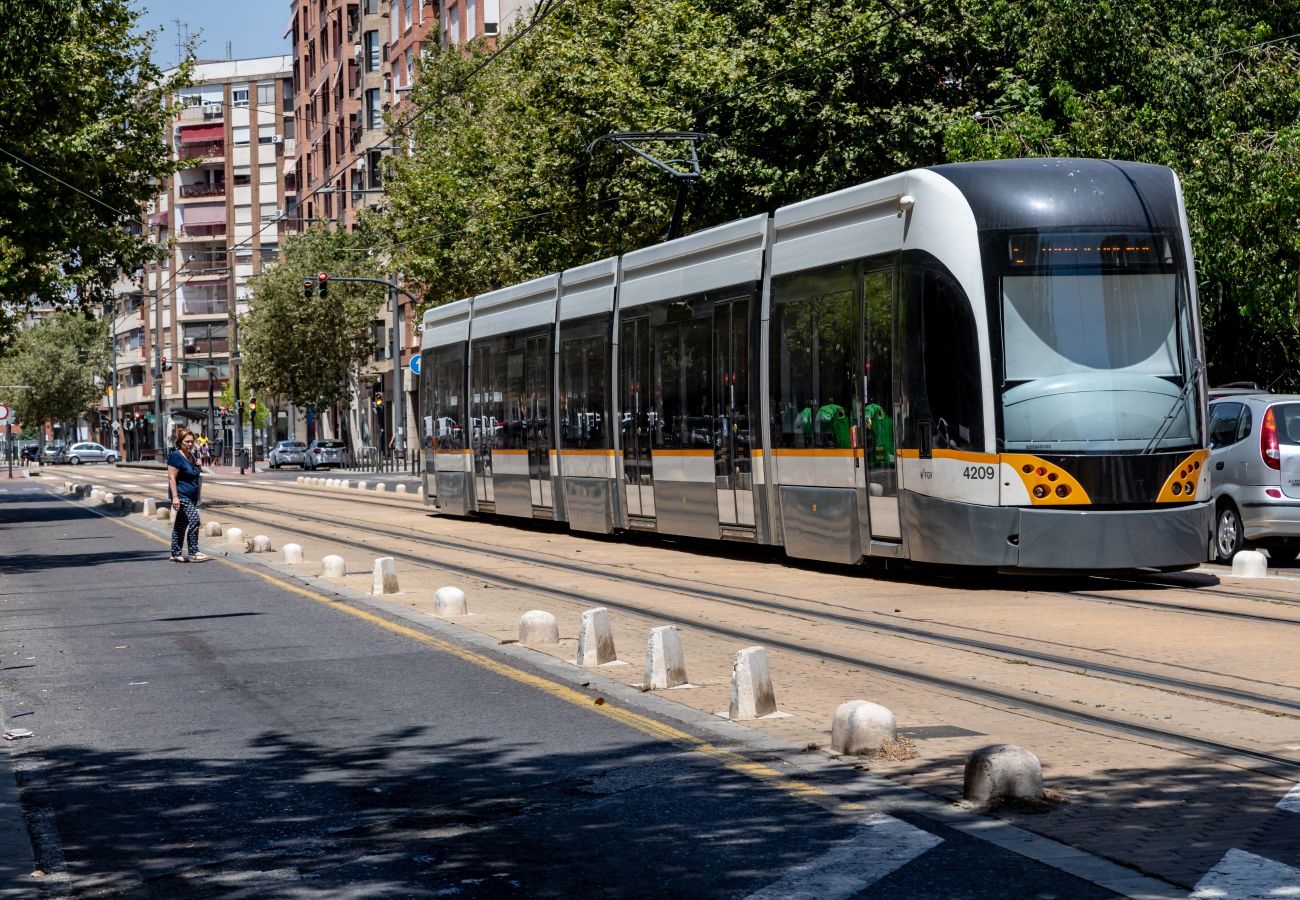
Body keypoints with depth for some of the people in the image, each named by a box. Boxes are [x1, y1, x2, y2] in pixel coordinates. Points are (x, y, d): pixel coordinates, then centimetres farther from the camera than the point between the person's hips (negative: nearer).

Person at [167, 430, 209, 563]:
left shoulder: (191, 456, 16)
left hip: (191, 497, 9)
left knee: (180, 526, 12)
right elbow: (172, 477, -16)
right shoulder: (176, 456, -11)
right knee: (194, 519, -19)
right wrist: (175, 496, -24)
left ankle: (175, 554, 16)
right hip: (181, 496, -9)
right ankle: (193, 553, -18)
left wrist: (197, 465, 11)